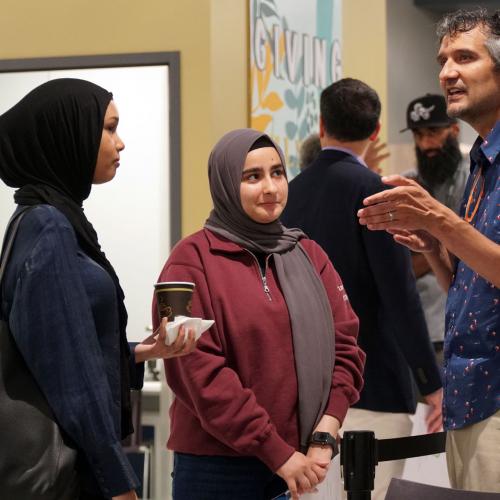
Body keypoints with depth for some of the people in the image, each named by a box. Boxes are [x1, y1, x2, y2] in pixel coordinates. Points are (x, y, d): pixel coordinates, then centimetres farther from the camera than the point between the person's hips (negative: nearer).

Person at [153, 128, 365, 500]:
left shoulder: (309, 255, 11)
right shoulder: (193, 260, -5)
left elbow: (343, 345, 6)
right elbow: (197, 371, -13)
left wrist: (324, 437, -8)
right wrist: (277, 453, -15)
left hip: (302, 462, 5)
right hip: (219, 465, -4)